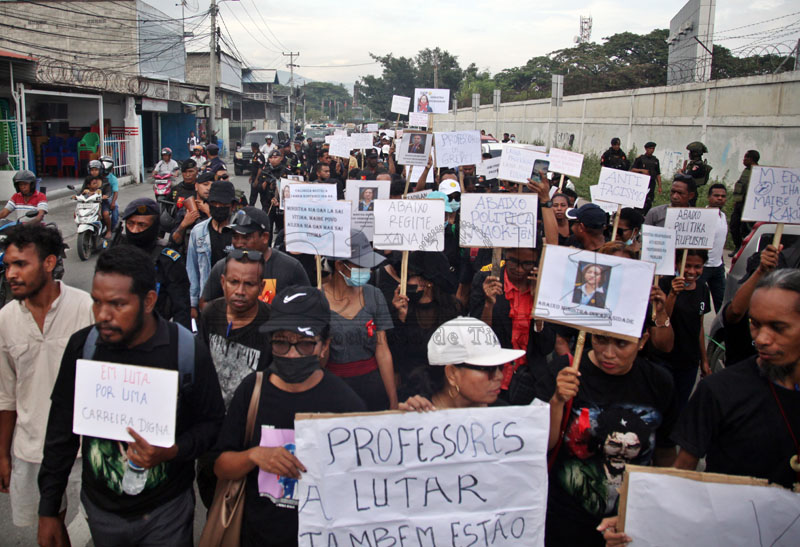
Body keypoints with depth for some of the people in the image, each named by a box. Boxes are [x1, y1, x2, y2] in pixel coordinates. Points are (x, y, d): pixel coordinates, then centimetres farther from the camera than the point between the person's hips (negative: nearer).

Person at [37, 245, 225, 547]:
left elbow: (212, 422, -7)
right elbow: (62, 431, 1)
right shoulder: (82, 345, -9)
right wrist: (48, 511, 4)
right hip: (100, 508, 3)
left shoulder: (189, 351, -17)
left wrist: (173, 451, -25)